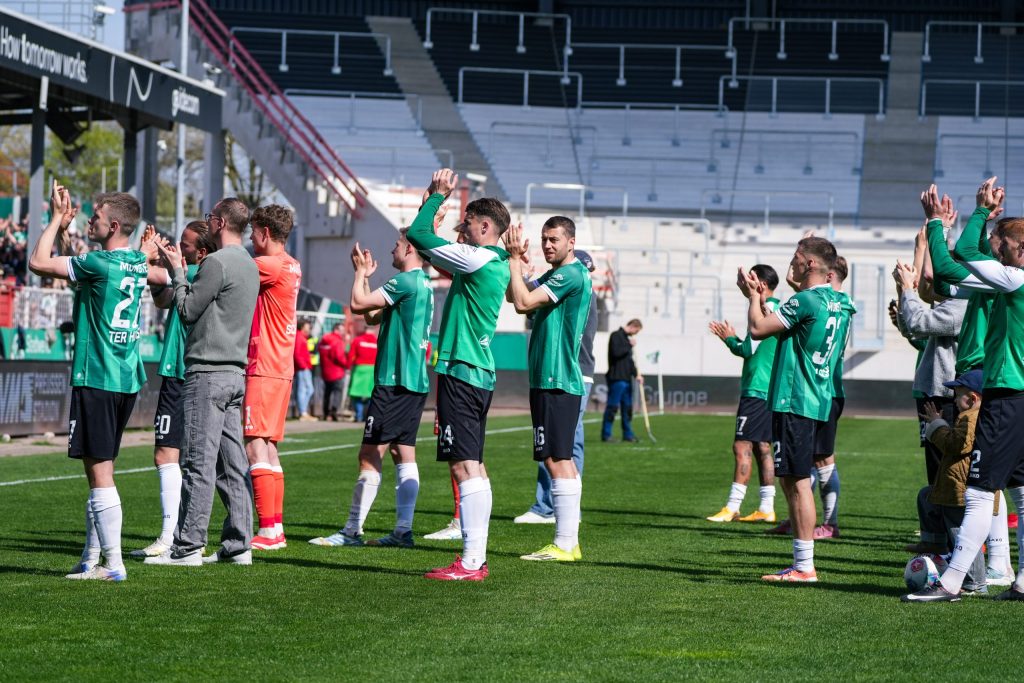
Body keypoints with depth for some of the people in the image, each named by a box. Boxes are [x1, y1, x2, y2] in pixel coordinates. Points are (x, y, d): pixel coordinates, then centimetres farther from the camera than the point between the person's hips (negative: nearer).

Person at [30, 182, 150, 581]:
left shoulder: (101, 263, -16)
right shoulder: (139, 263, 10)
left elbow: (38, 264, -12)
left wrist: (57, 219, -3)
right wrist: (64, 229, 22)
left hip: (97, 379, -9)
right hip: (128, 379, 9)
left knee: (99, 472, -6)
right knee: (101, 470, 15)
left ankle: (114, 564, -7)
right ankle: (92, 560, 20)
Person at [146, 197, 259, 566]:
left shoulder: (217, 262, -12)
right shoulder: (249, 265, 17)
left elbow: (187, 309, -9)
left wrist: (176, 271, 3)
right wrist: (179, 269, 17)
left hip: (209, 373, -9)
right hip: (235, 372, 9)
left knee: (198, 462, -8)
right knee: (232, 463, 9)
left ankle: (188, 546, -7)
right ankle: (238, 543, 9)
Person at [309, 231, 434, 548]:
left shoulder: (406, 281, -13)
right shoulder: (424, 284, 17)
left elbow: (358, 304, -14)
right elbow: (372, 314, 24)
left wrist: (360, 272, 1)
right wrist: (365, 275, 22)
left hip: (394, 382, -10)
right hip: (415, 382, 10)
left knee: (370, 456, -7)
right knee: (404, 454, 8)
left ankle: (352, 531, -7)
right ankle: (403, 530, 7)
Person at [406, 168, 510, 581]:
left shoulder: (476, 259, -13)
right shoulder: (497, 265, 15)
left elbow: (418, 234, -10)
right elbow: (426, 242, 27)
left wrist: (437, 195, 3)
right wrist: (438, 197, 22)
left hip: (461, 372, -10)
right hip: (479, 374, 10)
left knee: (465, 466, -12)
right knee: (473, 466, 12)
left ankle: (470, 562, -14)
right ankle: (477, 558, 15)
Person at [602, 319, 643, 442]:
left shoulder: (627, 338, 20)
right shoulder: (616, 336, -6)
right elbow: (616, 352, -21)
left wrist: (636, 374, 13)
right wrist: (629, 345, -12)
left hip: (626, 378, 9)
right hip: (617, 378, -9)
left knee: (627, 407, 10)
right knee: (612, 406, -7)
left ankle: (628, 434, 16)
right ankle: (606, 434, -4)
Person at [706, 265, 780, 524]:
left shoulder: (765, 310, -14)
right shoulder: (778, 309, 16)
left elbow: (748, 350, -16)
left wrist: (729, 339, 2)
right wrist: (733, 338, 16)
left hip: (757, 391, -10)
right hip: (771, 390, 10)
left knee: (742, 446, -9)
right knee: (762, 447, 11)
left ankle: (732, 508, -11)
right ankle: (766, 508, 11)